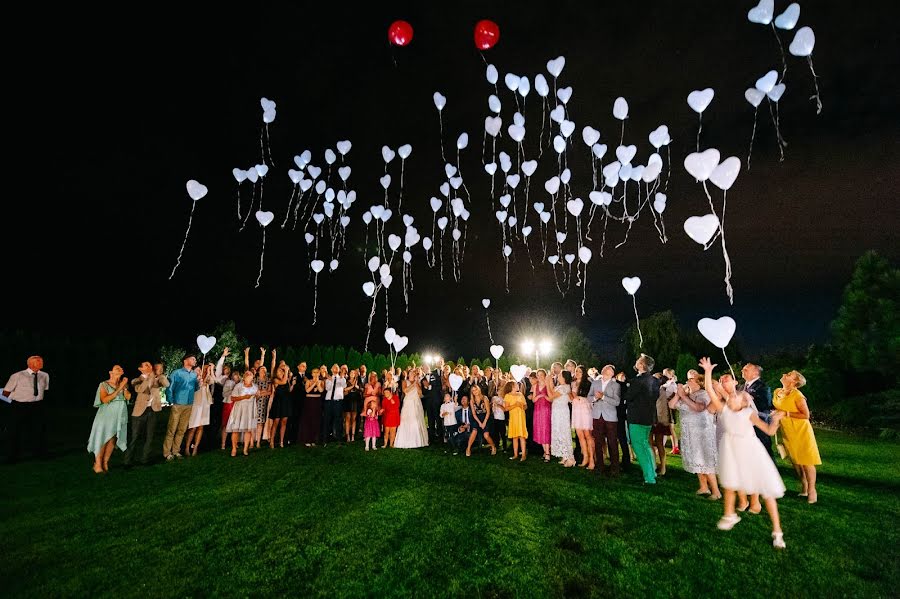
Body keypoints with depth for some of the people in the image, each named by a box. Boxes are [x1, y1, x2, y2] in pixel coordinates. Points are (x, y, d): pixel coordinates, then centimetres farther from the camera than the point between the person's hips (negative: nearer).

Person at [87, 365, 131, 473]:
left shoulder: (123, 384, 10)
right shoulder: (104, 384, -3)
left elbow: (128, 397, 1)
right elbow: (105, 400, -14)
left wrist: (125, 387, -11)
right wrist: (118, 389, -18)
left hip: (120, 416, 4)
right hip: (107, 415, -4)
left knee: (112, 440, 3)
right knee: (103, 439, -5)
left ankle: (105, 463, 11)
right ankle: (98, 464, 4)